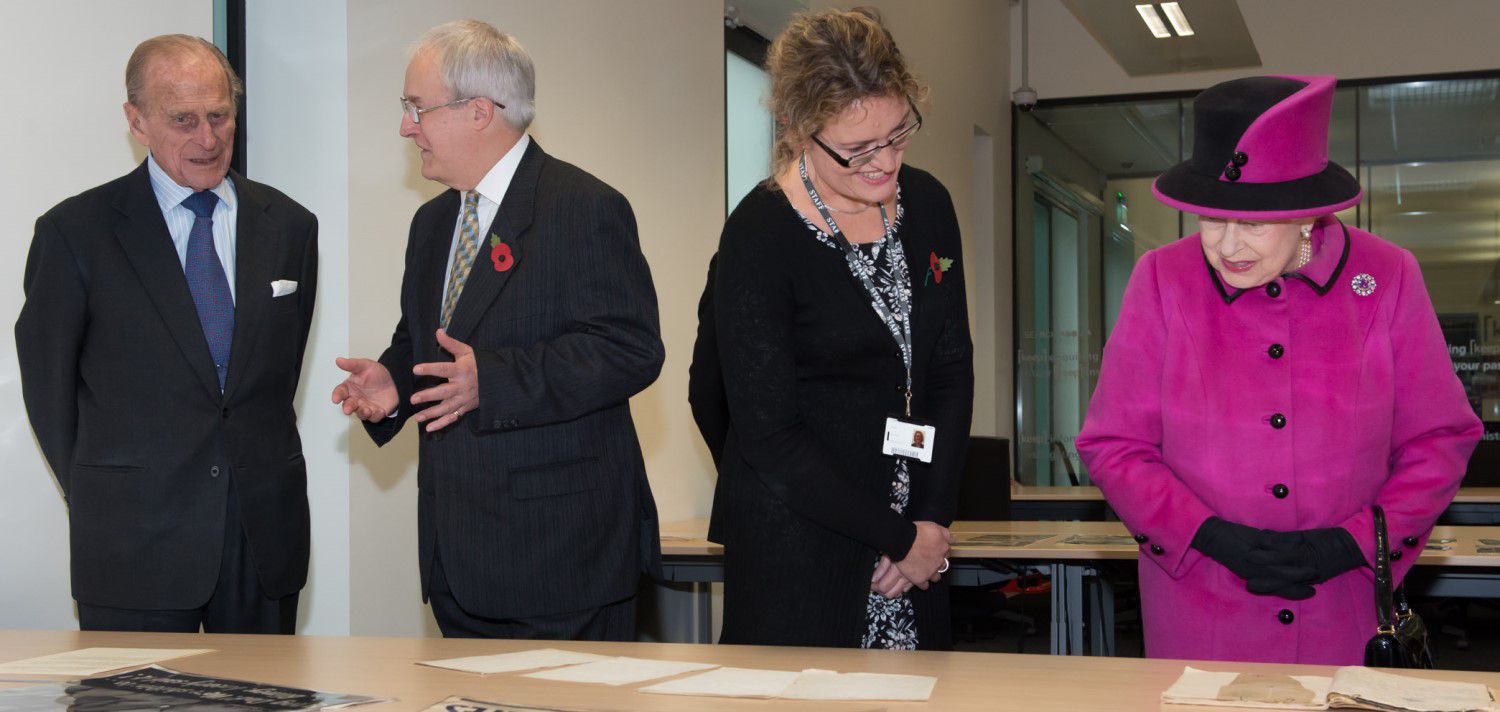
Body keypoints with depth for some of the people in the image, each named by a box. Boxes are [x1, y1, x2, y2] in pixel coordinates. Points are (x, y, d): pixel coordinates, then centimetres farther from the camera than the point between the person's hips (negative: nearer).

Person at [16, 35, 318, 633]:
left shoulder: (288, 225, 8)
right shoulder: (75, 231, -3)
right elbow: (47, 382, 4)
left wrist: (258, 466, 13)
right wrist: (99, 498, 6)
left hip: (266, 534, 3)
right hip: (134, 538, -3)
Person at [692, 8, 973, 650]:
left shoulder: (927, 205, 3)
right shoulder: (758, 237, -15)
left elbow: (951, 367, 7)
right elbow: (769, 437, -14)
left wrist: (932, 521, -3)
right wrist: (898, 536, -10)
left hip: (914, 537, 6)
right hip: (797, 548, -5)